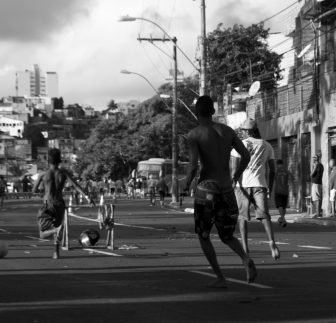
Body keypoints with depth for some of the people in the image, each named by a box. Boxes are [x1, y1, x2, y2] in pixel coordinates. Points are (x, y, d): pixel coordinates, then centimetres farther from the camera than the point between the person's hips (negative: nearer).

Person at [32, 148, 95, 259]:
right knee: (56, 226, 28)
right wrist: (87, 197, -13)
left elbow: (34, 191, 2)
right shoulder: (64, 173, 0)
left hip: (48, 205, -3)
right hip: (60, 204, 3)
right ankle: (56, 252, 23)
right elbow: (75, 185, -10)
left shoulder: (43, 174, -4)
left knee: (43, 234, 1)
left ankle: (58, 229, -30)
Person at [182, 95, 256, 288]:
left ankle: (221, 278, 4)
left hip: (207, 187, -4)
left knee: (203, 236, 13)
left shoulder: (194, 134, -7)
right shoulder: (227, 131, 8)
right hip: (227, 189, 4)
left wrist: (187, 185, 3)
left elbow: (193, 166, -15)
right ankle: (246, 259, -13)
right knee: (227, 236, 17)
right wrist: (236, 177, 22)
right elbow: (246, 156, 7)